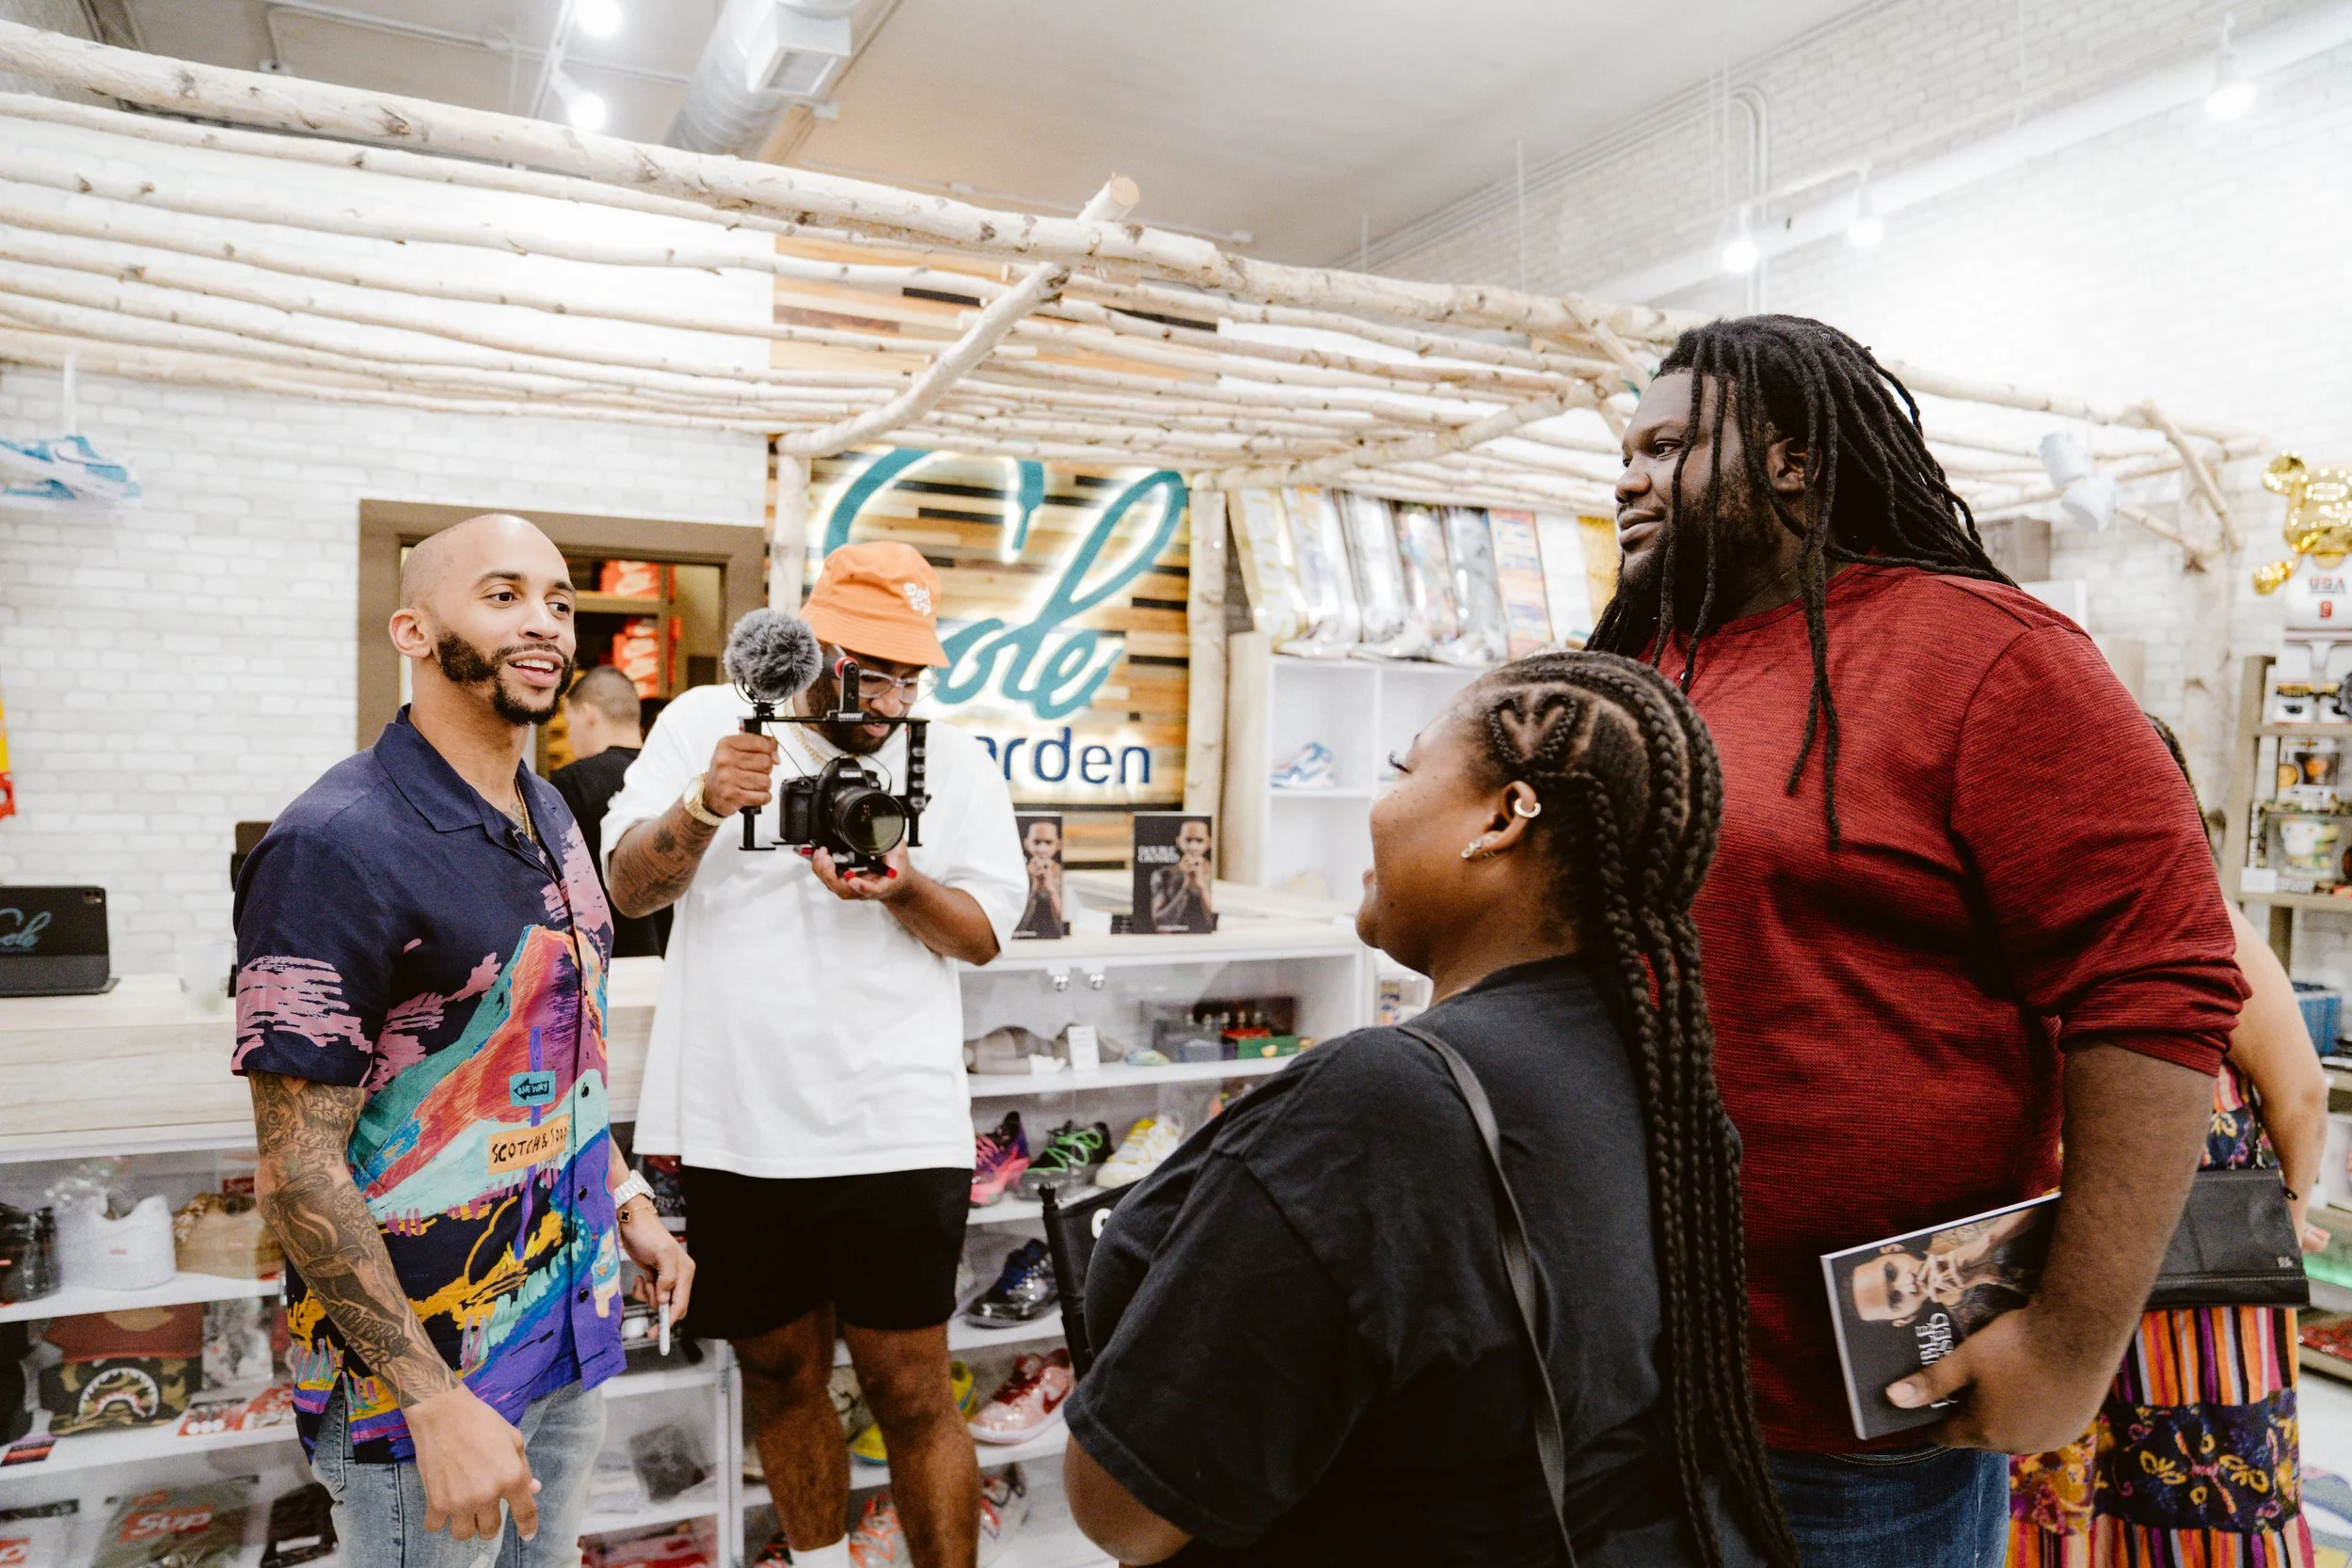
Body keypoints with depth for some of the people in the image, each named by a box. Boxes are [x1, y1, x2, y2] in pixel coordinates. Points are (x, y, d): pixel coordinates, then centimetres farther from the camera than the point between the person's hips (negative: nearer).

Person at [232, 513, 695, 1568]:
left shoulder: (550, 817, 5)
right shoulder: (339, 846, -20)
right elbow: (298, 1170, -21)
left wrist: (627, 1201, 12)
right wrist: (434, 1403, -21)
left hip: (569, 1317, 8)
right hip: (423, 1364, -7)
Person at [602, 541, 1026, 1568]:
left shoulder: (954, 762, 4)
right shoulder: (705, 722, 4)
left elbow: (985, 933, 1)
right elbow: (630, 890, -2)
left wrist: (902, 888, -20)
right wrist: (701, 807, -22)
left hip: (894, 1132, -1)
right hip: (732, 1128, 2)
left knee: (909, 1392, 3)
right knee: (779, 1371, 18)